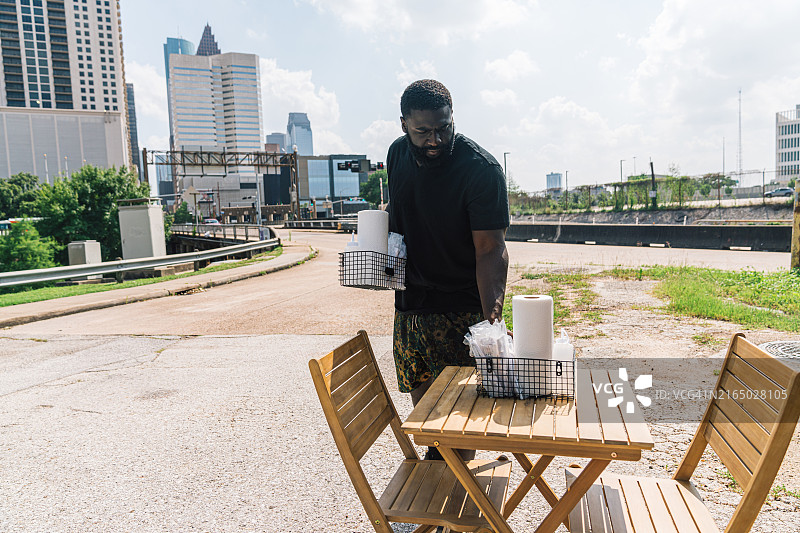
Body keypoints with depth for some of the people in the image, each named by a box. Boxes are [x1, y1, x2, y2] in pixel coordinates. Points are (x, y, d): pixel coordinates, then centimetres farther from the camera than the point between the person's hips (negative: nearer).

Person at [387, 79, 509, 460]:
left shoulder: (481, 169, -19)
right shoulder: (398, 154, 1)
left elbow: (491, 250, -24)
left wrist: (491, 320, -35)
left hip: (462, 306, -6)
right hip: (410, 300, 6)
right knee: (420, 393, 18)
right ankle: (433, 459, 41)